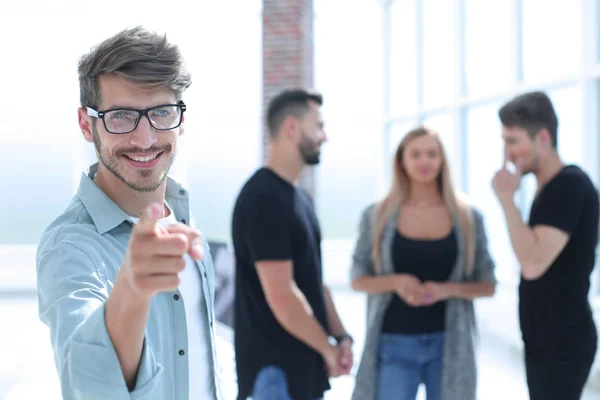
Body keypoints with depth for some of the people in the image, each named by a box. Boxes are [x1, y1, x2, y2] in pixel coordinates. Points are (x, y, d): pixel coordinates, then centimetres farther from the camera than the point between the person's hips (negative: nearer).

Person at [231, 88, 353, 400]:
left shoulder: (299, 198, 13)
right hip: (278, 366, -9)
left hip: (304, 362, 9)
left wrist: (340, 336, 4)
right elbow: (282, 297, -22)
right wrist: (327, 348, -11)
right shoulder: (264, 199, -17)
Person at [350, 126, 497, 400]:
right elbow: (358, 280, 4)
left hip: (449, 344, 1)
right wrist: (395, 282, -15)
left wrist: (447, 289, -15)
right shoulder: (377, 216, 1)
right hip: (394, 344, -1)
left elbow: (487, 285, 4)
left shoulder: (467, 217, 2)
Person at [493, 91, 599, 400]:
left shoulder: (570, 185, -17)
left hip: (562, 345, -9)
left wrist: (506, 199, -21)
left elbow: (533, 264, -26)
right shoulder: (550, 188, 13)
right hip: (546, 340, 9)